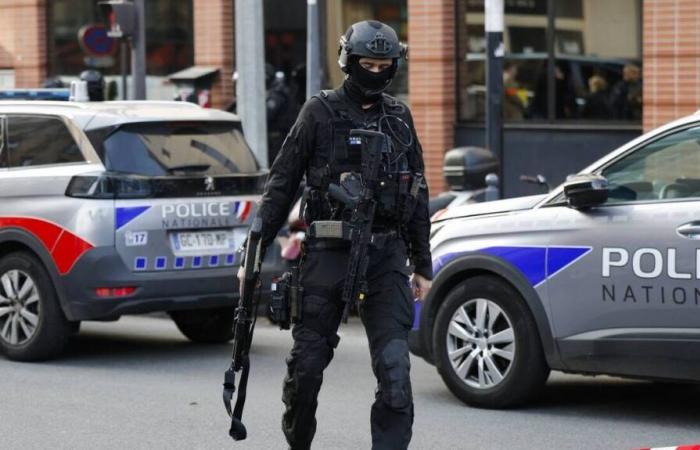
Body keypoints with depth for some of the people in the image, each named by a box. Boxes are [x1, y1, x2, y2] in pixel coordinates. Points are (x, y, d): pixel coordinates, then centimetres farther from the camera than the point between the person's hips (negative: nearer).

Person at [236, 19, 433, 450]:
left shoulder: (399, 116, 12)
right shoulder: (320, 112, 0)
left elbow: (418, 193, 17)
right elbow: (281, 185, 1)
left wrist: (422, 265, 15)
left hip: (386, 255, 2)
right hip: (328, 253, -2)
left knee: (394, 366, -9)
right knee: (308, 362, 4)